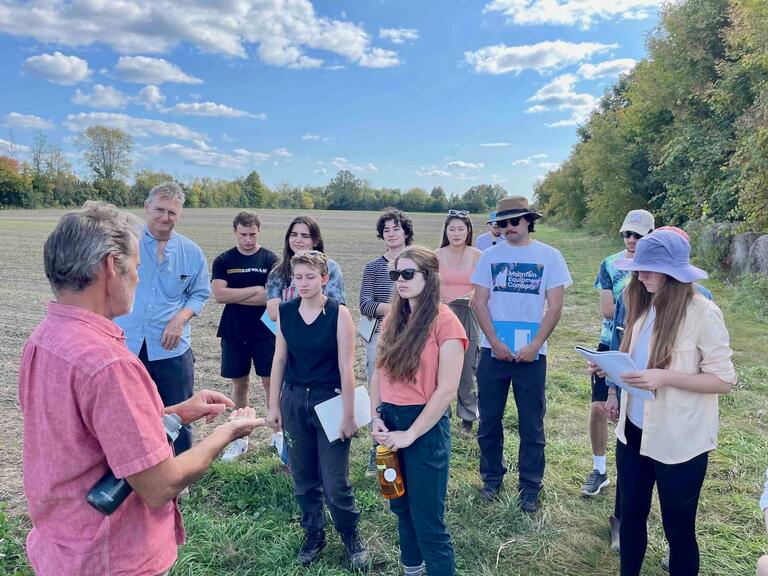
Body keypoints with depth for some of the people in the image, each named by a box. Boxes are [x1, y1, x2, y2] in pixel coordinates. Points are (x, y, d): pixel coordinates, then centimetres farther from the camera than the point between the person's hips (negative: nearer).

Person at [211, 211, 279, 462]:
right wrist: (256, 290, -12)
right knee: (239, 384, 11)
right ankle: (241, 437, 23)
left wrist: (234, 296, -11)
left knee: (270, 382, 2)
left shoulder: (270, 259, -3)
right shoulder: (223, 261, 2)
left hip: (264, 332, -2)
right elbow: (219, 294, -11)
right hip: (233, 333, 2)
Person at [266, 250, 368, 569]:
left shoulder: (339, 314, -12)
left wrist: (348, 414, -10)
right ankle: (313, 533, 36)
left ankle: (351, 536, 28)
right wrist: (273, 405, 6)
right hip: (294, 401, 4)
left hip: (329, 400, -3)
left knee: (335, 480, 3)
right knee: (303, 476, 14)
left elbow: (346, 366, -11)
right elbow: (279, 359, 5)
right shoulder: (285, 311, -1)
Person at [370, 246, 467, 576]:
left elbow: (447, 390, -17)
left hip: (426, 426, -6)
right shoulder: (392, 320, 7)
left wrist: (410, 434, -14)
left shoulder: (445, 322, -14)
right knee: (401, 508, 22)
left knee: (428, 520, 3)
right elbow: (378, 373, 9)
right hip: (390, 421, 7)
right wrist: (376, 417, -3)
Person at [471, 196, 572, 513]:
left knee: (531, 425, 7)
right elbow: (479, 302, 1)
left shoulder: (549, 256, 0)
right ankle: (491, 477, 29)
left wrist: (535, 345, -12)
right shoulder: (490, 255, 4)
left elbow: (554, 307, -3)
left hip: (531, 354, -1)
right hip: (493, 352, 2)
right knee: (489, 420, 11)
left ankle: (530, 487, 22)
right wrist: (495, 342, -10)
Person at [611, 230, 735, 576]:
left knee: (678, 528, 13)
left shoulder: (703, 312, -17)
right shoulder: (646, 305, 4)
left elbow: (724, 380, -15)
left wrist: (666, 378, -27)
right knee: (631, 514, 21)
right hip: (634, 431, 7)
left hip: (679, 441, -6)